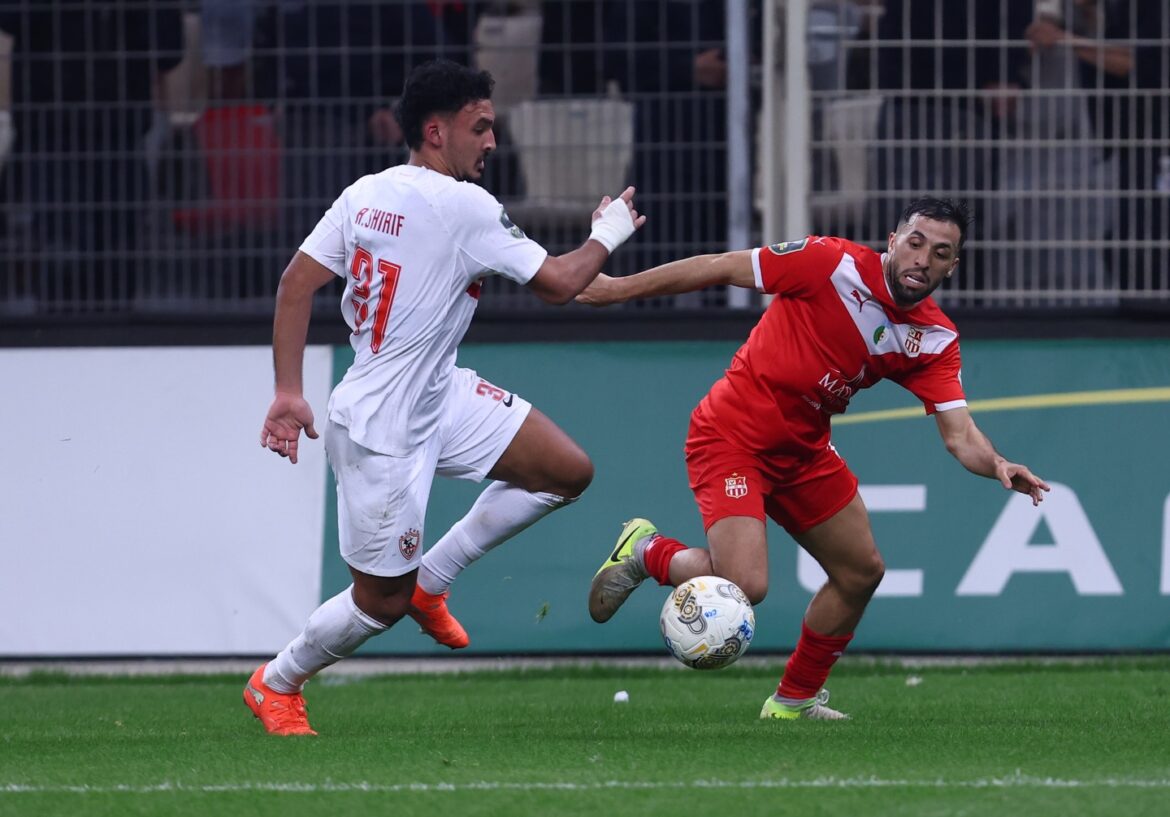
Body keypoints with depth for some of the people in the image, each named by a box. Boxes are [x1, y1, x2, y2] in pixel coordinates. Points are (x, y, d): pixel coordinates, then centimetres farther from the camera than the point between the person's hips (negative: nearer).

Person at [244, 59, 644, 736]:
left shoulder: (365, 193, 1)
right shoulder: (466, 208, -21)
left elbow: (296, 283, 0)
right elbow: (557, 284, -15)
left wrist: (289, 392, 2)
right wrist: (608, 236, 4)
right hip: (385, 433, -9)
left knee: (569, 472, 8)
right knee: (381, 601, 6)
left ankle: (429, 580, 20)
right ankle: (276, 685, 28)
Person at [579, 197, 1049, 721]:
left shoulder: (934, 340, -3)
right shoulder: (834, 264, -20)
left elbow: (959, 434, -8)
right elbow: (719, 268, -14)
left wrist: (996, 465, -31)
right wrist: (618, 288, -9)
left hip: (803, 452, 7)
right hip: (733, 437, -7)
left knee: (861, 573, 11)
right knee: (745, 585, -24)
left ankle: (795, 698, 31)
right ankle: (647, 553, 7)